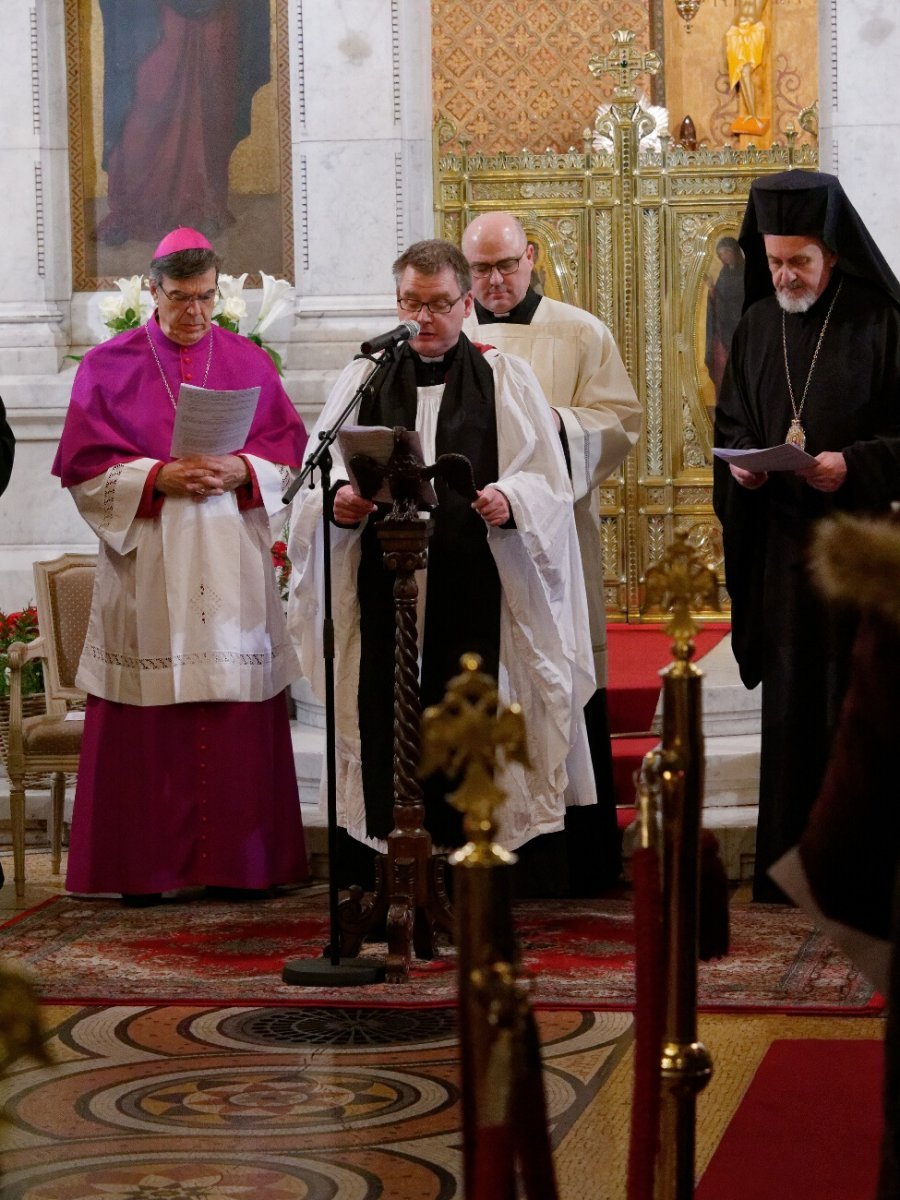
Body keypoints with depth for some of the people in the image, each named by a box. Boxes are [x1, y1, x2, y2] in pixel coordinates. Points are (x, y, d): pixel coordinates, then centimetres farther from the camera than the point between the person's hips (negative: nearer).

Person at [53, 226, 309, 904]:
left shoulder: (247, 361, 11)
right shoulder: (109, 366, 5)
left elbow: (289, 450, 8)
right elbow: (85, 467, 0)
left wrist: (239, 471, -11)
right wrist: (159, 477, -14)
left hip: (232, 566, 2)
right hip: (146, 569, -2)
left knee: (238, 720, 0)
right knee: (149, 721, -4)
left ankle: (240, 861, 7)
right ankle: (145, 866, 2)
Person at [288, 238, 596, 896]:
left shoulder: (506, 379, 11)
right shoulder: (365, 379, 16)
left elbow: (544, 480, 3)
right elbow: (322, 477, 9)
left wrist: (509, 501, -18)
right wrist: (341, 500, -14)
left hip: (474, 590, -1)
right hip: (385, 589, 1)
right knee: (387, 723, -4)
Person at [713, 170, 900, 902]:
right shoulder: (757, 327, 10)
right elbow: (731, 425, 17)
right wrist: (737, 463, -3)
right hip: (781, 548, 4)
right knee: (789, 702, 4)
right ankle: (791, 863, 10)